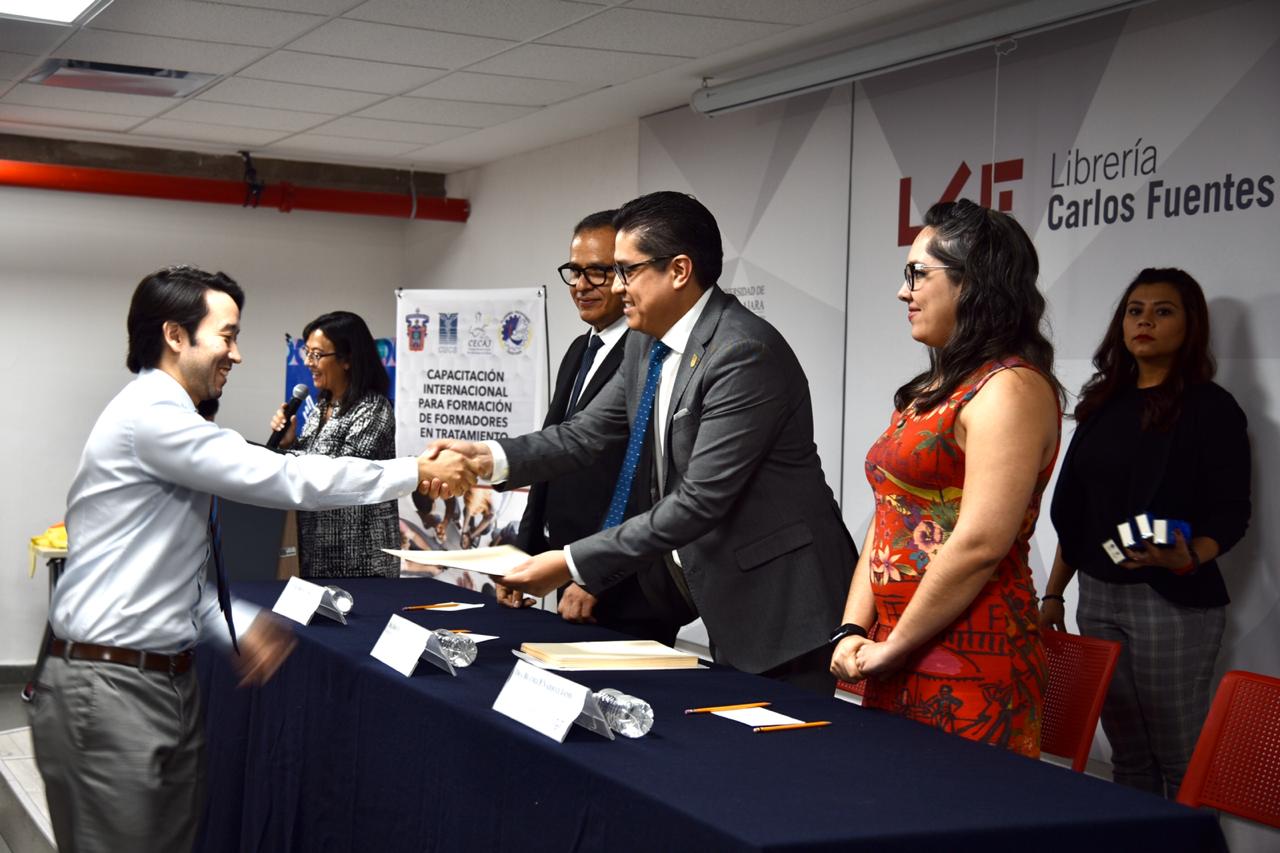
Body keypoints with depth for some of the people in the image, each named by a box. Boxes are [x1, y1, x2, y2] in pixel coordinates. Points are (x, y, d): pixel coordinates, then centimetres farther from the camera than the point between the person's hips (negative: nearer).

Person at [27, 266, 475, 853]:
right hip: (107, 688, -9)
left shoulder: (168, 421, 13)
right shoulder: (150, 415, -17)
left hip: (167, 680, 9)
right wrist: (416, 473, -14)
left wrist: (238, 628, 4)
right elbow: (281, 479, -21)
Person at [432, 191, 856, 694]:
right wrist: (489, 457, -8)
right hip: (726, 602, 9)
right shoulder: (646, 345, 6)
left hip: (781, 605, -9)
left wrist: (574, 564, -24)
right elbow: (586, 434, 9)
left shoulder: (745, 352, -23)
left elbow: (700, 501, -26)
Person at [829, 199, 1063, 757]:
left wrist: (892, 646, -13)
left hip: (968, 666, -9)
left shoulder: (1010, 388, -12)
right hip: (898, 663, 9)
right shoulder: (933, 391, 17)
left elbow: (980, 544, -20)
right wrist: (853, 632, 3)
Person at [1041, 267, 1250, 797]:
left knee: (1180, 760, -5)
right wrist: (1053, 593, 15)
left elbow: (1231, 511, -8)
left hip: (1173, 600, -6)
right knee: (1126, 756, 10)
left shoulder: (1210, 407, -3)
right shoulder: (1104, 405, 14)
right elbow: (1073, 510, 17)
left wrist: (1189, 558, -27)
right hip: (1098, 595, 6)